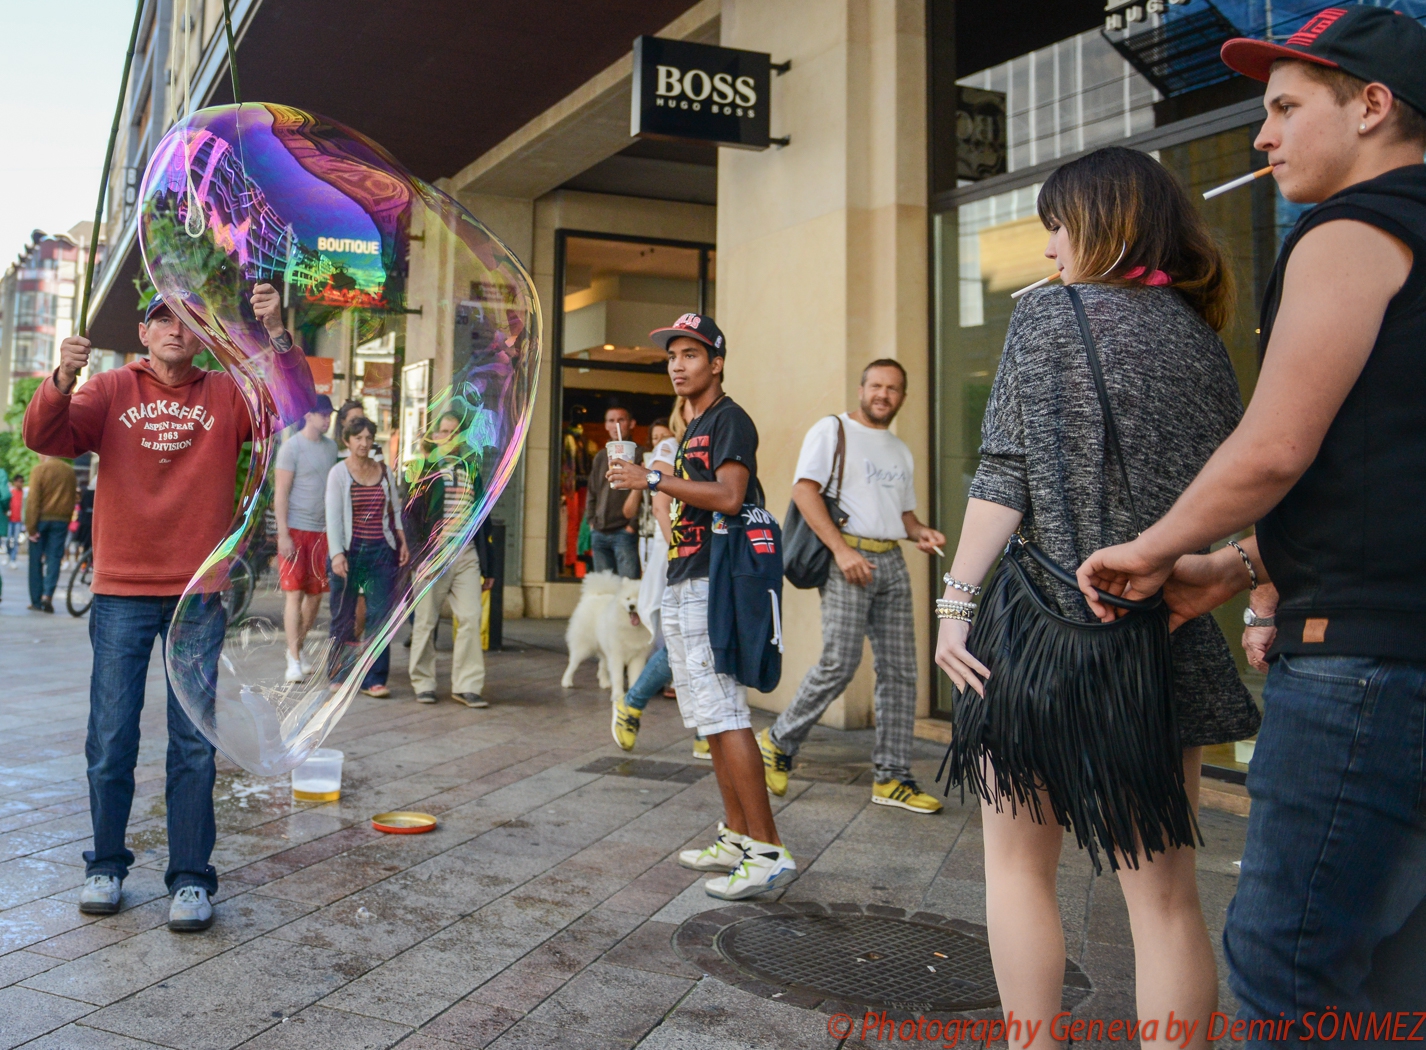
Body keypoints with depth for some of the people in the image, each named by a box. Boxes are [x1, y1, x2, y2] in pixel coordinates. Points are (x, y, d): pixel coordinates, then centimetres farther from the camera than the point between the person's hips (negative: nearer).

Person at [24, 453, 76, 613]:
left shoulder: (39, 469, -7)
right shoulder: (70, 471, 6)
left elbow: (33, 499, -12)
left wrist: (30, 526, -10)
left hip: (41, 520, -2)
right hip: (61, 520, 2)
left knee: (36, 560, 6)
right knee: (54, 558, 3)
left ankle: (36, 602, 9)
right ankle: (47, 595, -15)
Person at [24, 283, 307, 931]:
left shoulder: (227, 396, 6)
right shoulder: (112, 391, 6)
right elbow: (45, 437, -6)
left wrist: (277, 336, -21)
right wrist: (63, 380, -25)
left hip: (198, 595, 0)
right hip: (121, 592, 1)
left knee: (193, 743, 2)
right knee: (111, 739, 6)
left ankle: (191, 877, 10)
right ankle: (106, 865, 23)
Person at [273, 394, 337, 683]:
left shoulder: (331, 446, 11)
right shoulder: (292, 447, -6)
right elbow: (280, 493, -8)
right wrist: (283, 534, -14)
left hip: (323, 530, 6)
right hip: (295, 529, -6)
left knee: (316, 594, 9)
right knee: (294, 593, -6)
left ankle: (297, 648, 26)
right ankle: (294, 660, -3)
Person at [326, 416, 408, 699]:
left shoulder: (384, 471, 11)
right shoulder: (338, 473, 1)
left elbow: (395, 510, 17)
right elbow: (333, 516, -5)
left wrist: (402, 542, 7)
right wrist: (337, 554, -14)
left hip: (381, 551, 2)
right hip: (349, 551, -2)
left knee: (380, 615, -4)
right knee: (343, 615, 5)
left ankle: (374, 678, -1)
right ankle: (339, 674, 19)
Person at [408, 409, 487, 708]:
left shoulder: (470, 469, 17)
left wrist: (485, 564, 15)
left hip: (465, 554, 3)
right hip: (433, 553, -3)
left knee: (471, 618, -6)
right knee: (426, 620, 2)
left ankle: (467, 685, -1)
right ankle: (423, 683, 15)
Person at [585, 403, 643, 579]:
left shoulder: (639, 454, -1)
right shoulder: (600, 457, 18)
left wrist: (633, 525, -14)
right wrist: (591, 520, 12)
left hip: (625, 532, -6)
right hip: (599, 533, 6)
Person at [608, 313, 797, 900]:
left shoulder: (729, 419, -6)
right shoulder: (692, 430, 22)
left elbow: (728, 497, -21)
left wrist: (653, 480, -19)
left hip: (712, 586, -10)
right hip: (682, 587, 10)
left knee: (723, 715, -14)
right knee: (710, 718, 11)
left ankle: (768, 852, -11)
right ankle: (736, 838, 18)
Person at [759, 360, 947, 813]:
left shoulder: (901, 452, 22)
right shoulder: (833, 430, 1)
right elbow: (804, 490, -10)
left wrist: (921, 532, 4)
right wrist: (842, 550, -18)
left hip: (892, 562, 7)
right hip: (847, 558, -7)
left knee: (899, 670, 3)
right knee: (839, 664, -13)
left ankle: (892, 778, 11)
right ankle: (778, 742, 7)